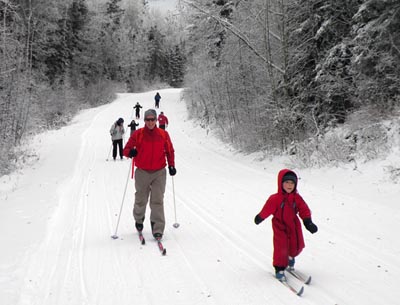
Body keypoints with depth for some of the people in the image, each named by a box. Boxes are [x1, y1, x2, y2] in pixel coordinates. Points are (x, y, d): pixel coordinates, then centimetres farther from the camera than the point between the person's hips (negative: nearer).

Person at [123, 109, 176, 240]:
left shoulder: (163, 134, 1)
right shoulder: (138, 134, -3)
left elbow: (170, 151, 12)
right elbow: (126, 149, 0)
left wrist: (171, 166, 0)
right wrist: (130, 152, -23)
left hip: (159, 173, 0)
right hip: (142, 173, 0)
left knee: (158, 201, -6)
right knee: (141, 200, 12)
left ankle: (158, 230, -3)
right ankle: (139, 220, 40)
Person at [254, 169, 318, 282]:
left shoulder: (297, 198, -5)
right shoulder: (275, 199, -16)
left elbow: (304, 210, -3)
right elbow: (267, 209, -8)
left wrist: (308, 222, -13)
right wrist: (259, 218, 1)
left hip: (294, 226, 4)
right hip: (280, 227, -4)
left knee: (297, 246, 10)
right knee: (281, 248, -10)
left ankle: (291, 256, 45)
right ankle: (279, 269, 2)